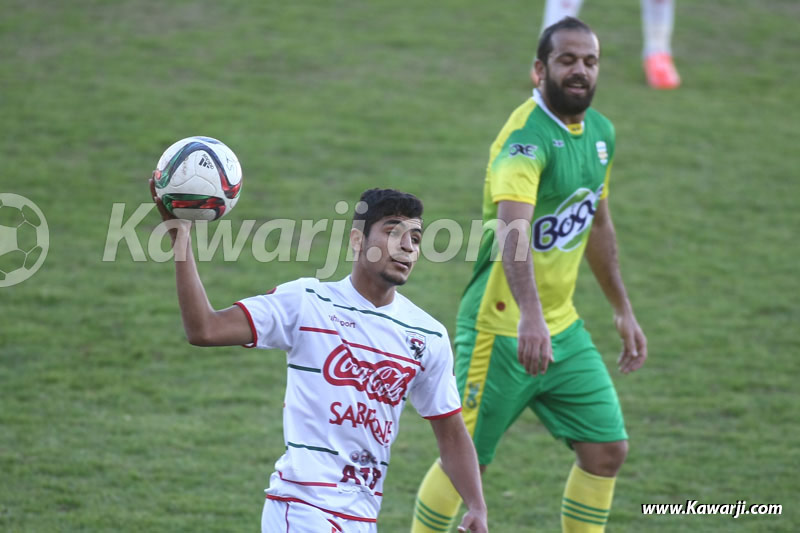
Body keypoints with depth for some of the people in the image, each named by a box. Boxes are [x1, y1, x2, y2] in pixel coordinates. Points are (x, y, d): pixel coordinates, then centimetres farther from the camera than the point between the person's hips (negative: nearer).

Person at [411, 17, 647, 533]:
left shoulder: (601, 132, 6)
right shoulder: (527, 137, -21)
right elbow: (511, 227, -38)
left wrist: (623, 309, 23)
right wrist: (530, 316, -52)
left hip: (564, 330, 8)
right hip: (503, 330, -8)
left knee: (607, 448, 4)